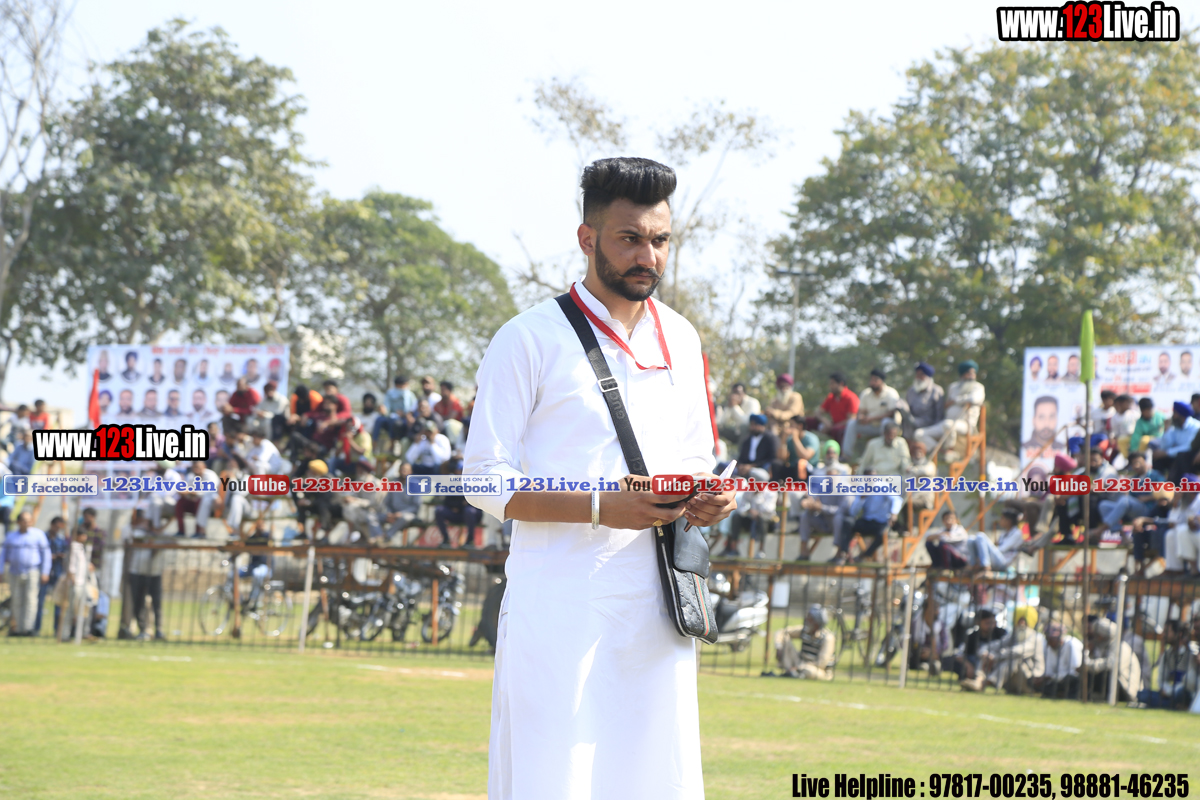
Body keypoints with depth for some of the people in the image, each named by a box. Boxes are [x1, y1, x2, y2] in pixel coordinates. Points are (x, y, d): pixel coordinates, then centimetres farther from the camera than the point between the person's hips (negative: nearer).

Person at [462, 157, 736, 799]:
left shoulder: (680, 340, 15)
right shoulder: (531, 339, -5)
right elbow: (486, 480, -8)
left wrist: (707, 498, -1)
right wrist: (602, 508, -19)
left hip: (654, 603, 5)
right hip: (559, 599, -5)